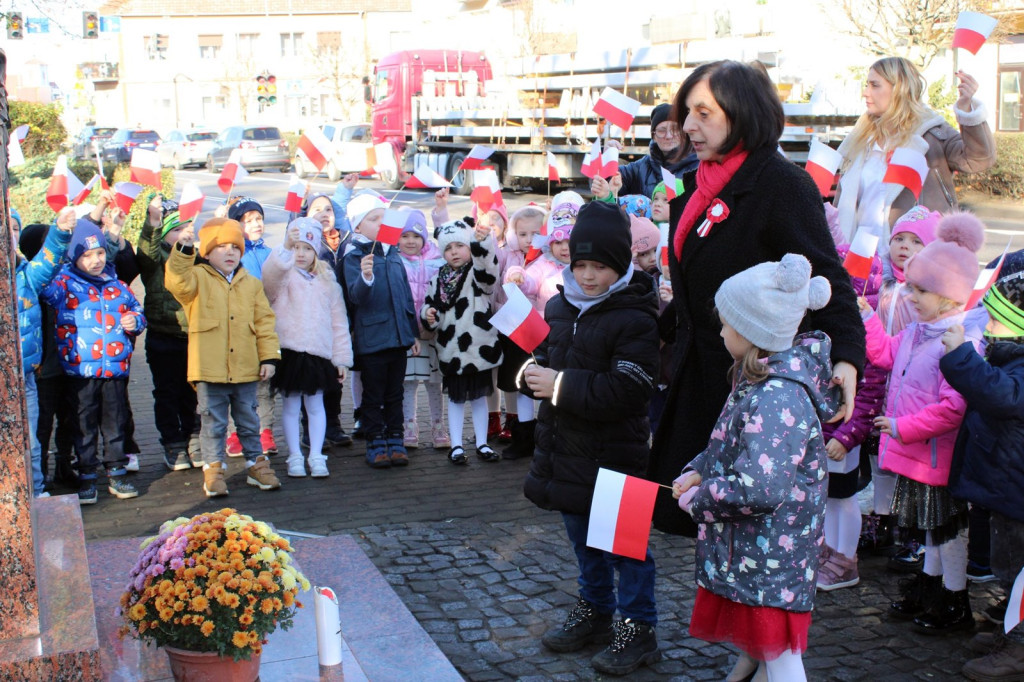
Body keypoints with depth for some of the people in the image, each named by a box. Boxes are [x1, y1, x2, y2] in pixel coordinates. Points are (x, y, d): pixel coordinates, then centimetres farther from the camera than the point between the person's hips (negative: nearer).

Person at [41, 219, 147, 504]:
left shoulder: (116, 284, 11)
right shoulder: (64, 282, -3)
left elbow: (136, 308, 23)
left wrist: (135, 321, -1)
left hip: (116, 368, 3)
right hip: (80, 370, -3)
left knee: (115, 424, 12)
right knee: (84, 426, 6)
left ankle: (117, 475, 23)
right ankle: (87, 479, 16)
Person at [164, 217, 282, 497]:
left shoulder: (251, 284, 10)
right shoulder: (198, 279, 0)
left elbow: (264, 322, 8)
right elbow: (177, 282, -24)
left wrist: (269, 356, 0)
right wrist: (183, 250, -37)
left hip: (246, 370, 3)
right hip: (210, 370, -3)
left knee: (249, 422, 14)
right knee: (213, 424, 4)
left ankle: (256, 464, 26)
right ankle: (214, 469, 15)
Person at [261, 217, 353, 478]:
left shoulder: (327, 279, 12)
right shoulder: (282, 275, 2)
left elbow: (338, 321, 11)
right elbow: (270, 273, -25)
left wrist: (341, 357, 7)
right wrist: (286, 247, -39)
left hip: (319, 352, 2)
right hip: (288, 350, -2)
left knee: (315, 405, 6)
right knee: (290, 406, 5)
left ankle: (316, 456, 11)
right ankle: (295, 457, 12)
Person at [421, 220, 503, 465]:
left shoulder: (478, 272, -5)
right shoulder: (438, 279, 5)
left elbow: (488, 269, -28)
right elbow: (429, 304, 13)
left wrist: (483, 241, -45)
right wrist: (428, 314, -12)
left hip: (479, 346, -2)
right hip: (451, 350, 2)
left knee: (479, 396, 11)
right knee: (456, 398, 10)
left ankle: (482, 443, 21)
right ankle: (456, 446, 16)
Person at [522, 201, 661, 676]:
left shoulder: (634, 319, -18)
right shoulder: (560, 307, 5)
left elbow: (626, 390, -26)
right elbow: (540, 353, 20)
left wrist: (561, 386, -24)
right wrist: (532, 372, -4)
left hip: (612, 455, -8)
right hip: (564, 449, 8)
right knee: (582, 536, 21)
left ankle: (638, 629, 17)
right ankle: (594, 612, 39)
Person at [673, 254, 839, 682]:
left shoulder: (776, 399, -28)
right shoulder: (756, 381, 5)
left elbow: (759, 487, -34)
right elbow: (730, 447, 18)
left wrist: (696, 499, -20)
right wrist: (698, 472, 1)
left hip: (770, 554, -10)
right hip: (746, 548, 10)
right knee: (751, 638, 26)